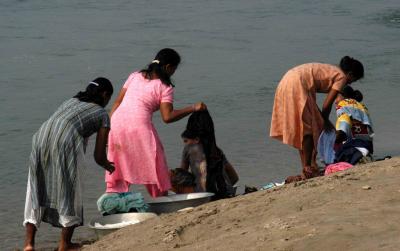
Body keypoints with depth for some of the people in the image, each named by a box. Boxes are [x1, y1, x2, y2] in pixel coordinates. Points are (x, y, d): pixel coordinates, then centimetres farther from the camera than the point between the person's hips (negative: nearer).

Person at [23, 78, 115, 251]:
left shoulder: (71, 101, 32)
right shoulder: (102, 115, 17)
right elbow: (98, 156, 16)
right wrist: (108, 166, 40)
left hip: (41, 136, 5)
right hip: (66, 143, -5)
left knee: (36, 191, 14)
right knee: (70, 191, 12)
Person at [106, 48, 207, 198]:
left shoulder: (135, 76, 18)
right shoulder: (165, 87, 3)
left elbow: (117, 102, 16)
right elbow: (167, 117, -8)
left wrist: (108, 126, 19)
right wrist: (193, 108, -1)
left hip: (117, 121, 5)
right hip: (139, 124, -5)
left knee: (117, 165, 15)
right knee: (155, 164, 9)